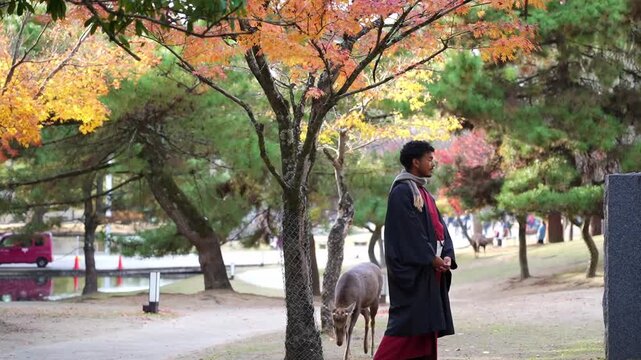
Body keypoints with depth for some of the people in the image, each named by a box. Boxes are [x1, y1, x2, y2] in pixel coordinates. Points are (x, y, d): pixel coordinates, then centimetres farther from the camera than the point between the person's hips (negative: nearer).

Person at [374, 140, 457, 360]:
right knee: (408, 321, -12)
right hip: (411, 269, -9)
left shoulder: (423, 193, 19)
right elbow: (409, 230, -18)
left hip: (430, 270, 9)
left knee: (427, 323, 8)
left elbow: (439, 227, 13)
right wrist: (431, 258, -18)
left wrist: (447, 255, -2)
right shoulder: (402, 191, -11)